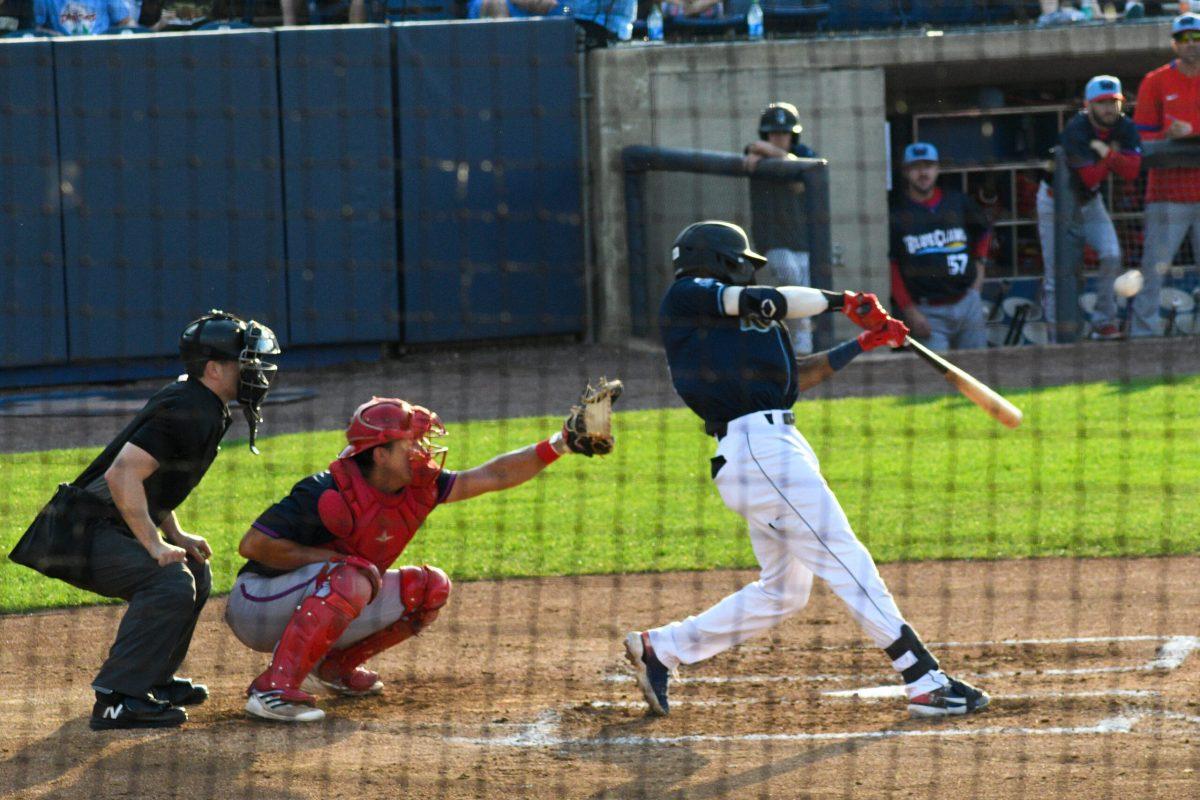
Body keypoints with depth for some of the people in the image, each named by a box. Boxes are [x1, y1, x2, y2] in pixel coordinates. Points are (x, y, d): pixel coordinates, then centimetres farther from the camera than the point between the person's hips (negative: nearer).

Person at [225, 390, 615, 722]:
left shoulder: (418, 490, -4)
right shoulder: (331, 494, -26)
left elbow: (492, 476, -4)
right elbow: (252, 544, -27)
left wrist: (560, 443, -12)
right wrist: (335, 559, -26)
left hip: (311, 610, 8)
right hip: (258, 607, -8)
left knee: (428, 588, 2)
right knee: (351, 579, -36)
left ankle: (334, 667, 11)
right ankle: (274, 688, -36)